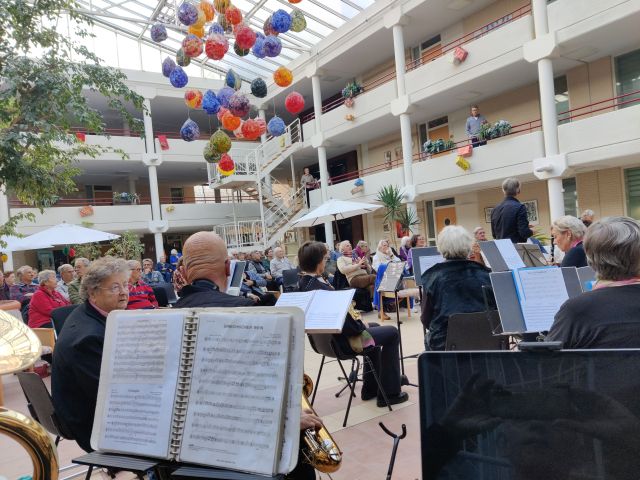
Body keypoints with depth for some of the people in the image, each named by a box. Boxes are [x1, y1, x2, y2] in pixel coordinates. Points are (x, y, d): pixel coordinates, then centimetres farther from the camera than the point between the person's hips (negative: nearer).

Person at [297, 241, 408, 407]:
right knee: (392, 333, 6)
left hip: (326, 338, 10)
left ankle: (370, 388, 36)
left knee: (374, 327, 30)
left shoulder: (302, 284, 0)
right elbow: (345, 323, -30)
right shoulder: (319, 288, -30)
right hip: (341, 341, -10)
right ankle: (389, 393, 13)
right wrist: (361, 327, -10)